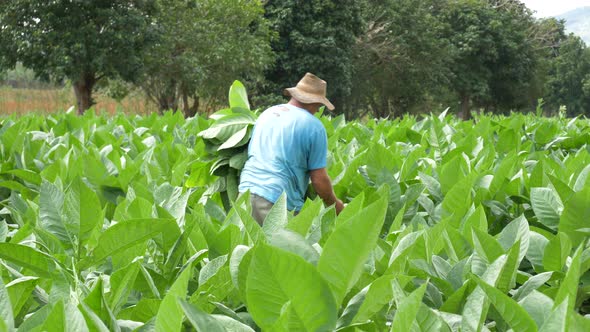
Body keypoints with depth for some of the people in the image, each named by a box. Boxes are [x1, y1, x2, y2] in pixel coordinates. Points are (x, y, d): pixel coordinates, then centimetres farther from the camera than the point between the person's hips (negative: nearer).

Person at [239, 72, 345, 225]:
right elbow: (319, 180, -5)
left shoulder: (267, 113, 16)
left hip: (246, 192, 6)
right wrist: (335, 204, 13)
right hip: (278, 202, -6)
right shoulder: (314, 126, -4)